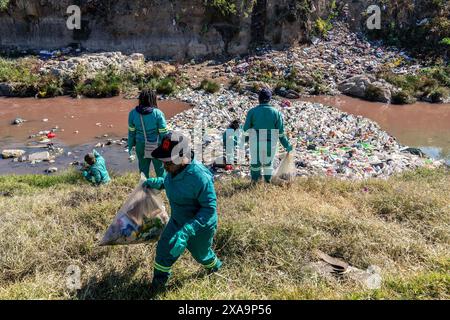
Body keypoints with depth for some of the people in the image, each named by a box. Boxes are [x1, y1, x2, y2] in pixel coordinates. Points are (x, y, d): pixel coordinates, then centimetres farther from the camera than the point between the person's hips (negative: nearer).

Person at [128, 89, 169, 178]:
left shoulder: (133, 113, -8)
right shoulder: (158, 113, -17)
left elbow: (131, 132, 0)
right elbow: (164, 133, -13)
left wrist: (130, 146, 13)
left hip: (140, 146, 3)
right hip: (156, 146, -3)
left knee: (143, 169, 19)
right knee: (160, 169, 15)